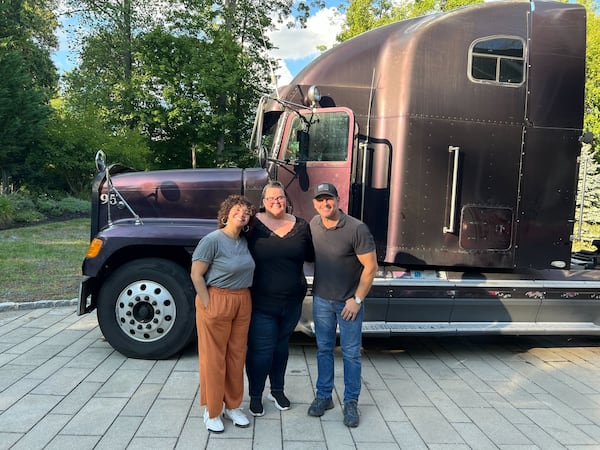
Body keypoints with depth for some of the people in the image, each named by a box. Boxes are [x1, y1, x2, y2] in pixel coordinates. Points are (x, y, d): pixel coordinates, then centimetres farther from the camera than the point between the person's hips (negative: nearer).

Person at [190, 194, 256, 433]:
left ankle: (233, 406, 29)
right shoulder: (213, 240, -13)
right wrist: (208, 304, -14)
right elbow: (196, 275, -13)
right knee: (214, 358, 4)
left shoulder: (243, 241, 7)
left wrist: (243, 299, 8)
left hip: (243, 302, 7)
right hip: (217, 300, -7)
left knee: (237, 355, 14)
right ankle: (212, 411, 20)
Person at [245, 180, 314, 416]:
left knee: (281, 344, 20)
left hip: (292, 301, 4)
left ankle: (277, 390, 39)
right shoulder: (253, 224, -8)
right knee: (260, 349, 3)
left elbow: (310, 255, 10)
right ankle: (255, 395, 26)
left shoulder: (301, 226, 2)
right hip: (262, 302, -3)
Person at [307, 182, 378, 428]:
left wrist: (357, 299, -14)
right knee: (324, 349, 14)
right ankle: (323, 396, 29)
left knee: (351, 353, 7)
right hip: (321, 299, 4)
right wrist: (314, 288, 8)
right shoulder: (313, 224, -3)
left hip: (348, 301, -4)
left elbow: (371, 267, -16)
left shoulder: (357, 229, -20)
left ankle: (351, 402, 22)